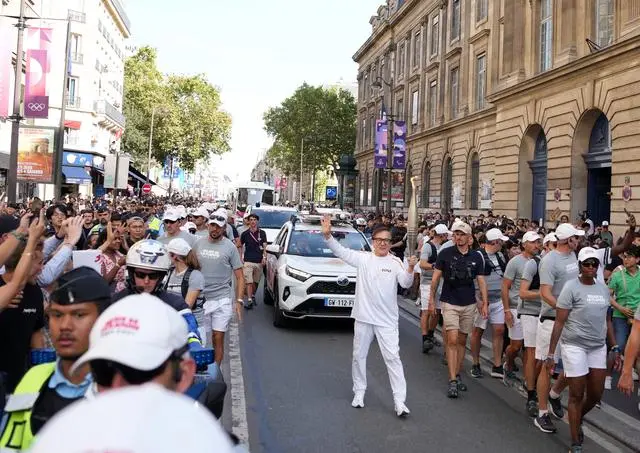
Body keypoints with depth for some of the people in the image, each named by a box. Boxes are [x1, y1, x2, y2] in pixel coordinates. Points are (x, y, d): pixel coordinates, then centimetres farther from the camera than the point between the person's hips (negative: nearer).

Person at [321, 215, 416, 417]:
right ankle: (359, 392, 30)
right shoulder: (363, 258, 1)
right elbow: (340, 251, -6)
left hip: (387, 320, -2)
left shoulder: (395, 262, -2)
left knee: (392, 358, -4)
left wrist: (410, 269, -30)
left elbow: (406, 283, -11)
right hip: (363, 317, 2)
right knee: (359, 356, 13)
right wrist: (327, 234, -20)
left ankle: (399, 401, -1)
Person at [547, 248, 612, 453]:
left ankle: (577, 420, 40)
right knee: (577, 395, 1)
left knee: (596, 394, 10)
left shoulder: (604, 288, 9)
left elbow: (606, 319, 17)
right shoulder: (571, 287, -9)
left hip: (598, 347, 6)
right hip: (575, 346, -6)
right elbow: (559, 322, -10)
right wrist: (551, 353, -12)